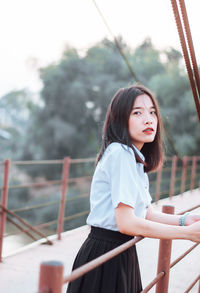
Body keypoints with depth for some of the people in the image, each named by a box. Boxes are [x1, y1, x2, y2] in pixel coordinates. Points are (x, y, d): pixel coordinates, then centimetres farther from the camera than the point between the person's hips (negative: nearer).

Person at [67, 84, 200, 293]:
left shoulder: (135, 159, 12)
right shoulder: (120, 153, -17)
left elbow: (148, 214, 14)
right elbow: (126, 223, -23)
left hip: (123, 255, 9)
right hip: (104, 254, -9)